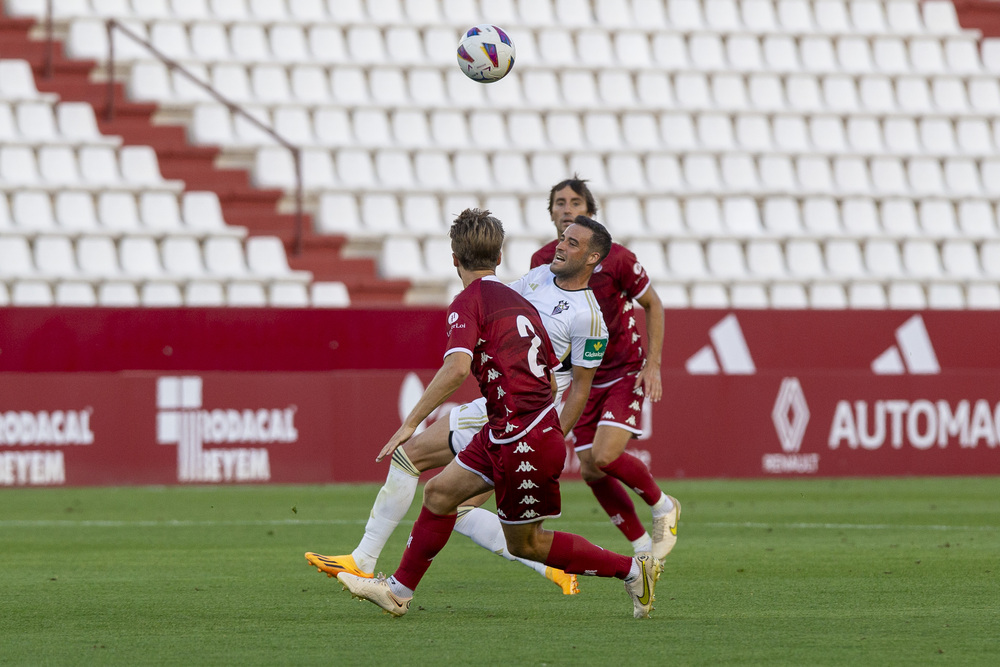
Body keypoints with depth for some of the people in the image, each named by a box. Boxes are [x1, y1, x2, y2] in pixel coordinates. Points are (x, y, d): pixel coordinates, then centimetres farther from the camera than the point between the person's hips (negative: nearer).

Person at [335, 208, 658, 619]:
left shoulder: (469, 302, -11)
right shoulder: (521, 304, 13)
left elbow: (457, 368, -28)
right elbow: (551, 379, 18)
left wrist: (410, 422, -25)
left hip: (521, 441, -9)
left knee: (525, 543, 5)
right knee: (440, 492, 12)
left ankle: (630, 569, 8)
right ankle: (399, 591, 18)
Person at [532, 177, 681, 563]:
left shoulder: (615, 258, -16)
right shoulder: (542, 262, -4)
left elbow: (652, 305, -3)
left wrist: (653, 365, -9)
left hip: (627, 372, -5)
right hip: (584, 380, 5)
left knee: (604, 456, -21)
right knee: (591, 472, -1)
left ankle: (662, 506, 7)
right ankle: (643, 547, 16)